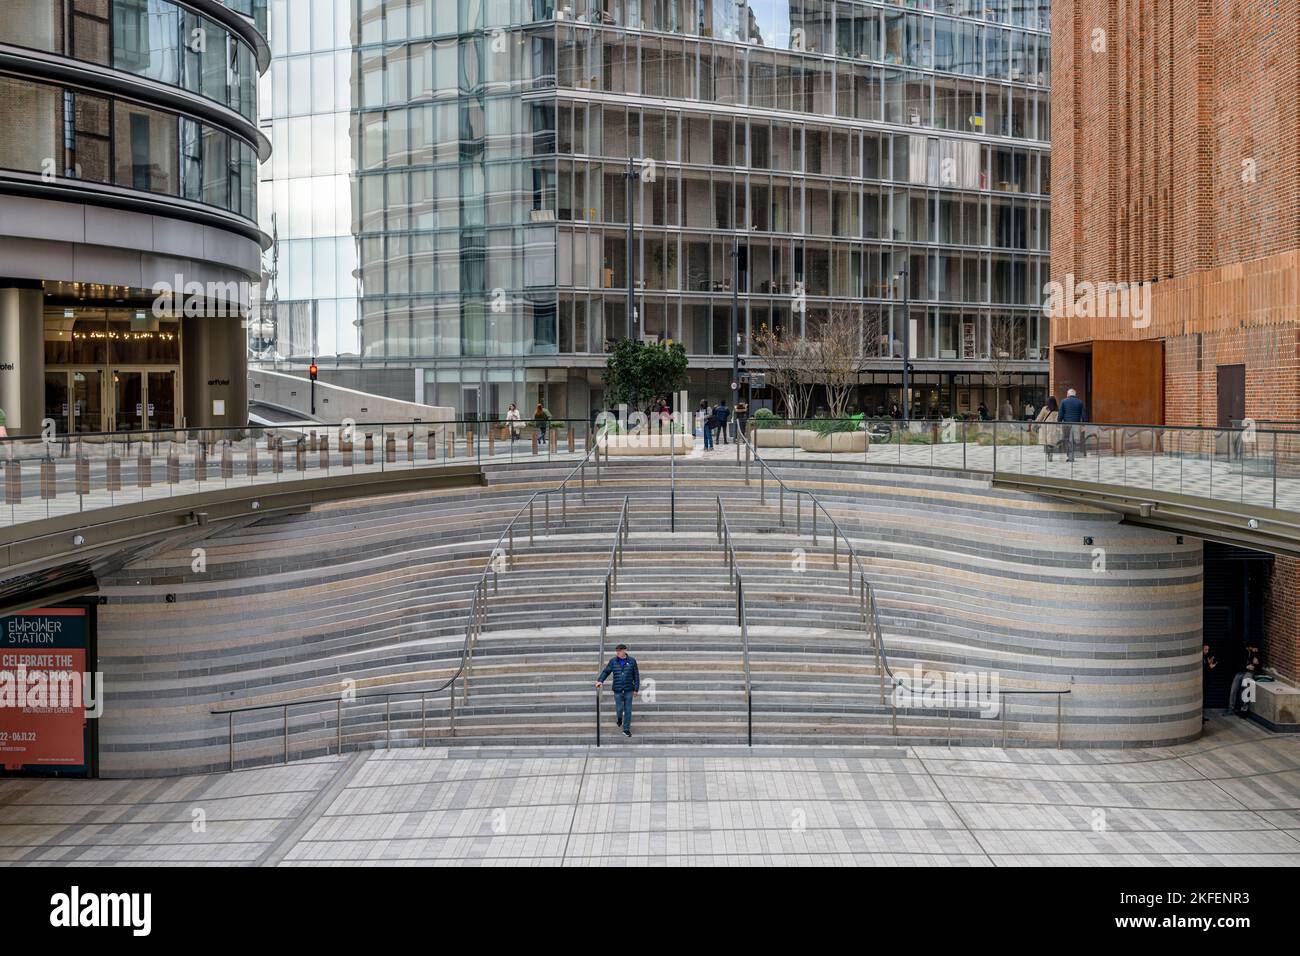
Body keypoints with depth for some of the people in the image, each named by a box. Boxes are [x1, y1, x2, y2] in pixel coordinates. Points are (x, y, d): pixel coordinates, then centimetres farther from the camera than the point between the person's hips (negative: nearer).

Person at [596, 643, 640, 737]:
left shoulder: (632, 661, -1)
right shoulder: (613, 661, -1)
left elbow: (636, 675, 3)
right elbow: (606, 672, 4)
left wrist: (636, 689, 2)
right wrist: (600, 680, -14)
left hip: (628, 690, 0)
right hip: (617, 690, 0)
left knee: (628, 710, 2)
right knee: (619, 708, 1)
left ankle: (626, 729, 13)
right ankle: (619, 718, 36)